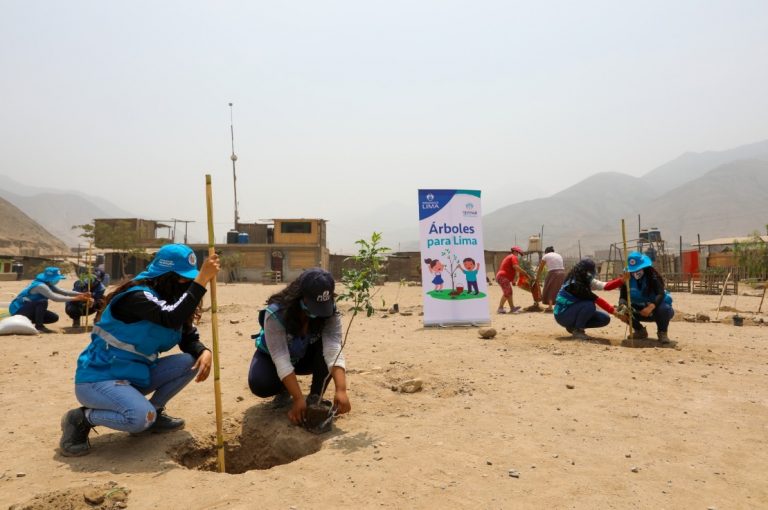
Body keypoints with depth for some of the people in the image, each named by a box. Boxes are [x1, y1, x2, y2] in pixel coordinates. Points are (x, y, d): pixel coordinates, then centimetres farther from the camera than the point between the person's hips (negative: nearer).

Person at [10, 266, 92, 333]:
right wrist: (75, 298, -35)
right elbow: (54, 297, -34)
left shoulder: (48, 285, 4)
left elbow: (62, 292, 0)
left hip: (28, 309, 9)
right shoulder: (40, 285, -26)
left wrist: (81, 294, -14)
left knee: (54, 317, 1)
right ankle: (39, 326, -22)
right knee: (43, 302, -32)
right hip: (19, 309, -9)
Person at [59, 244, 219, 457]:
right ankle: (81, 418, -5)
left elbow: (189, 339, 4)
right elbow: (171, 319, -41)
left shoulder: (171, 302, 4)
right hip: (98, 379, -8)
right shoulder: (137, 296, -23)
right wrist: (202, 280, -43)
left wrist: (204, 352, -19)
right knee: (142, 418, -33)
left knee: (191, 362, -10)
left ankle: (154, 413, 7)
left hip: (135, 375, 8)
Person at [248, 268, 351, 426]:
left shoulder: (330, 314, -28)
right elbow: (281, 359, -39)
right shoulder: (275, 314, -36)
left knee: (326, 346, -31)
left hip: (305, 356, 2)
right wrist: (298, 399, -44)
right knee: (259, 385, -31)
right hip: (273, 357, -1)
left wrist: (341, 391, -52)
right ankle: (285, 389, 4)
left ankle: (315, 398, -11)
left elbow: (334, 351, -39)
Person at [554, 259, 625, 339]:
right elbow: (596, 299, -27)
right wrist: (613, 311, -26)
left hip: (574, 312, 9)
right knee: (590, 305, -32)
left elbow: (606, 286, -6)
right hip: (563, 315, -9)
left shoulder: (586, 281, 2)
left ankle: (573, 326, 9)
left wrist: (622, 279, -17)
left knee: (605, 319, -1)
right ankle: (577, 330, -12)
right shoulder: (574, 284, -26)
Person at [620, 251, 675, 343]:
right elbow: (623, 296, -18)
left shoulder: (652, 276, -21)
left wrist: (651, 307, -54)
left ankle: (662, 333, -6)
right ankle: (640, 331, 6)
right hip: (640, 311, 4)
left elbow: (661, 294, -35)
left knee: (664, 308, -38)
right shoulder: (628, 279, -11)